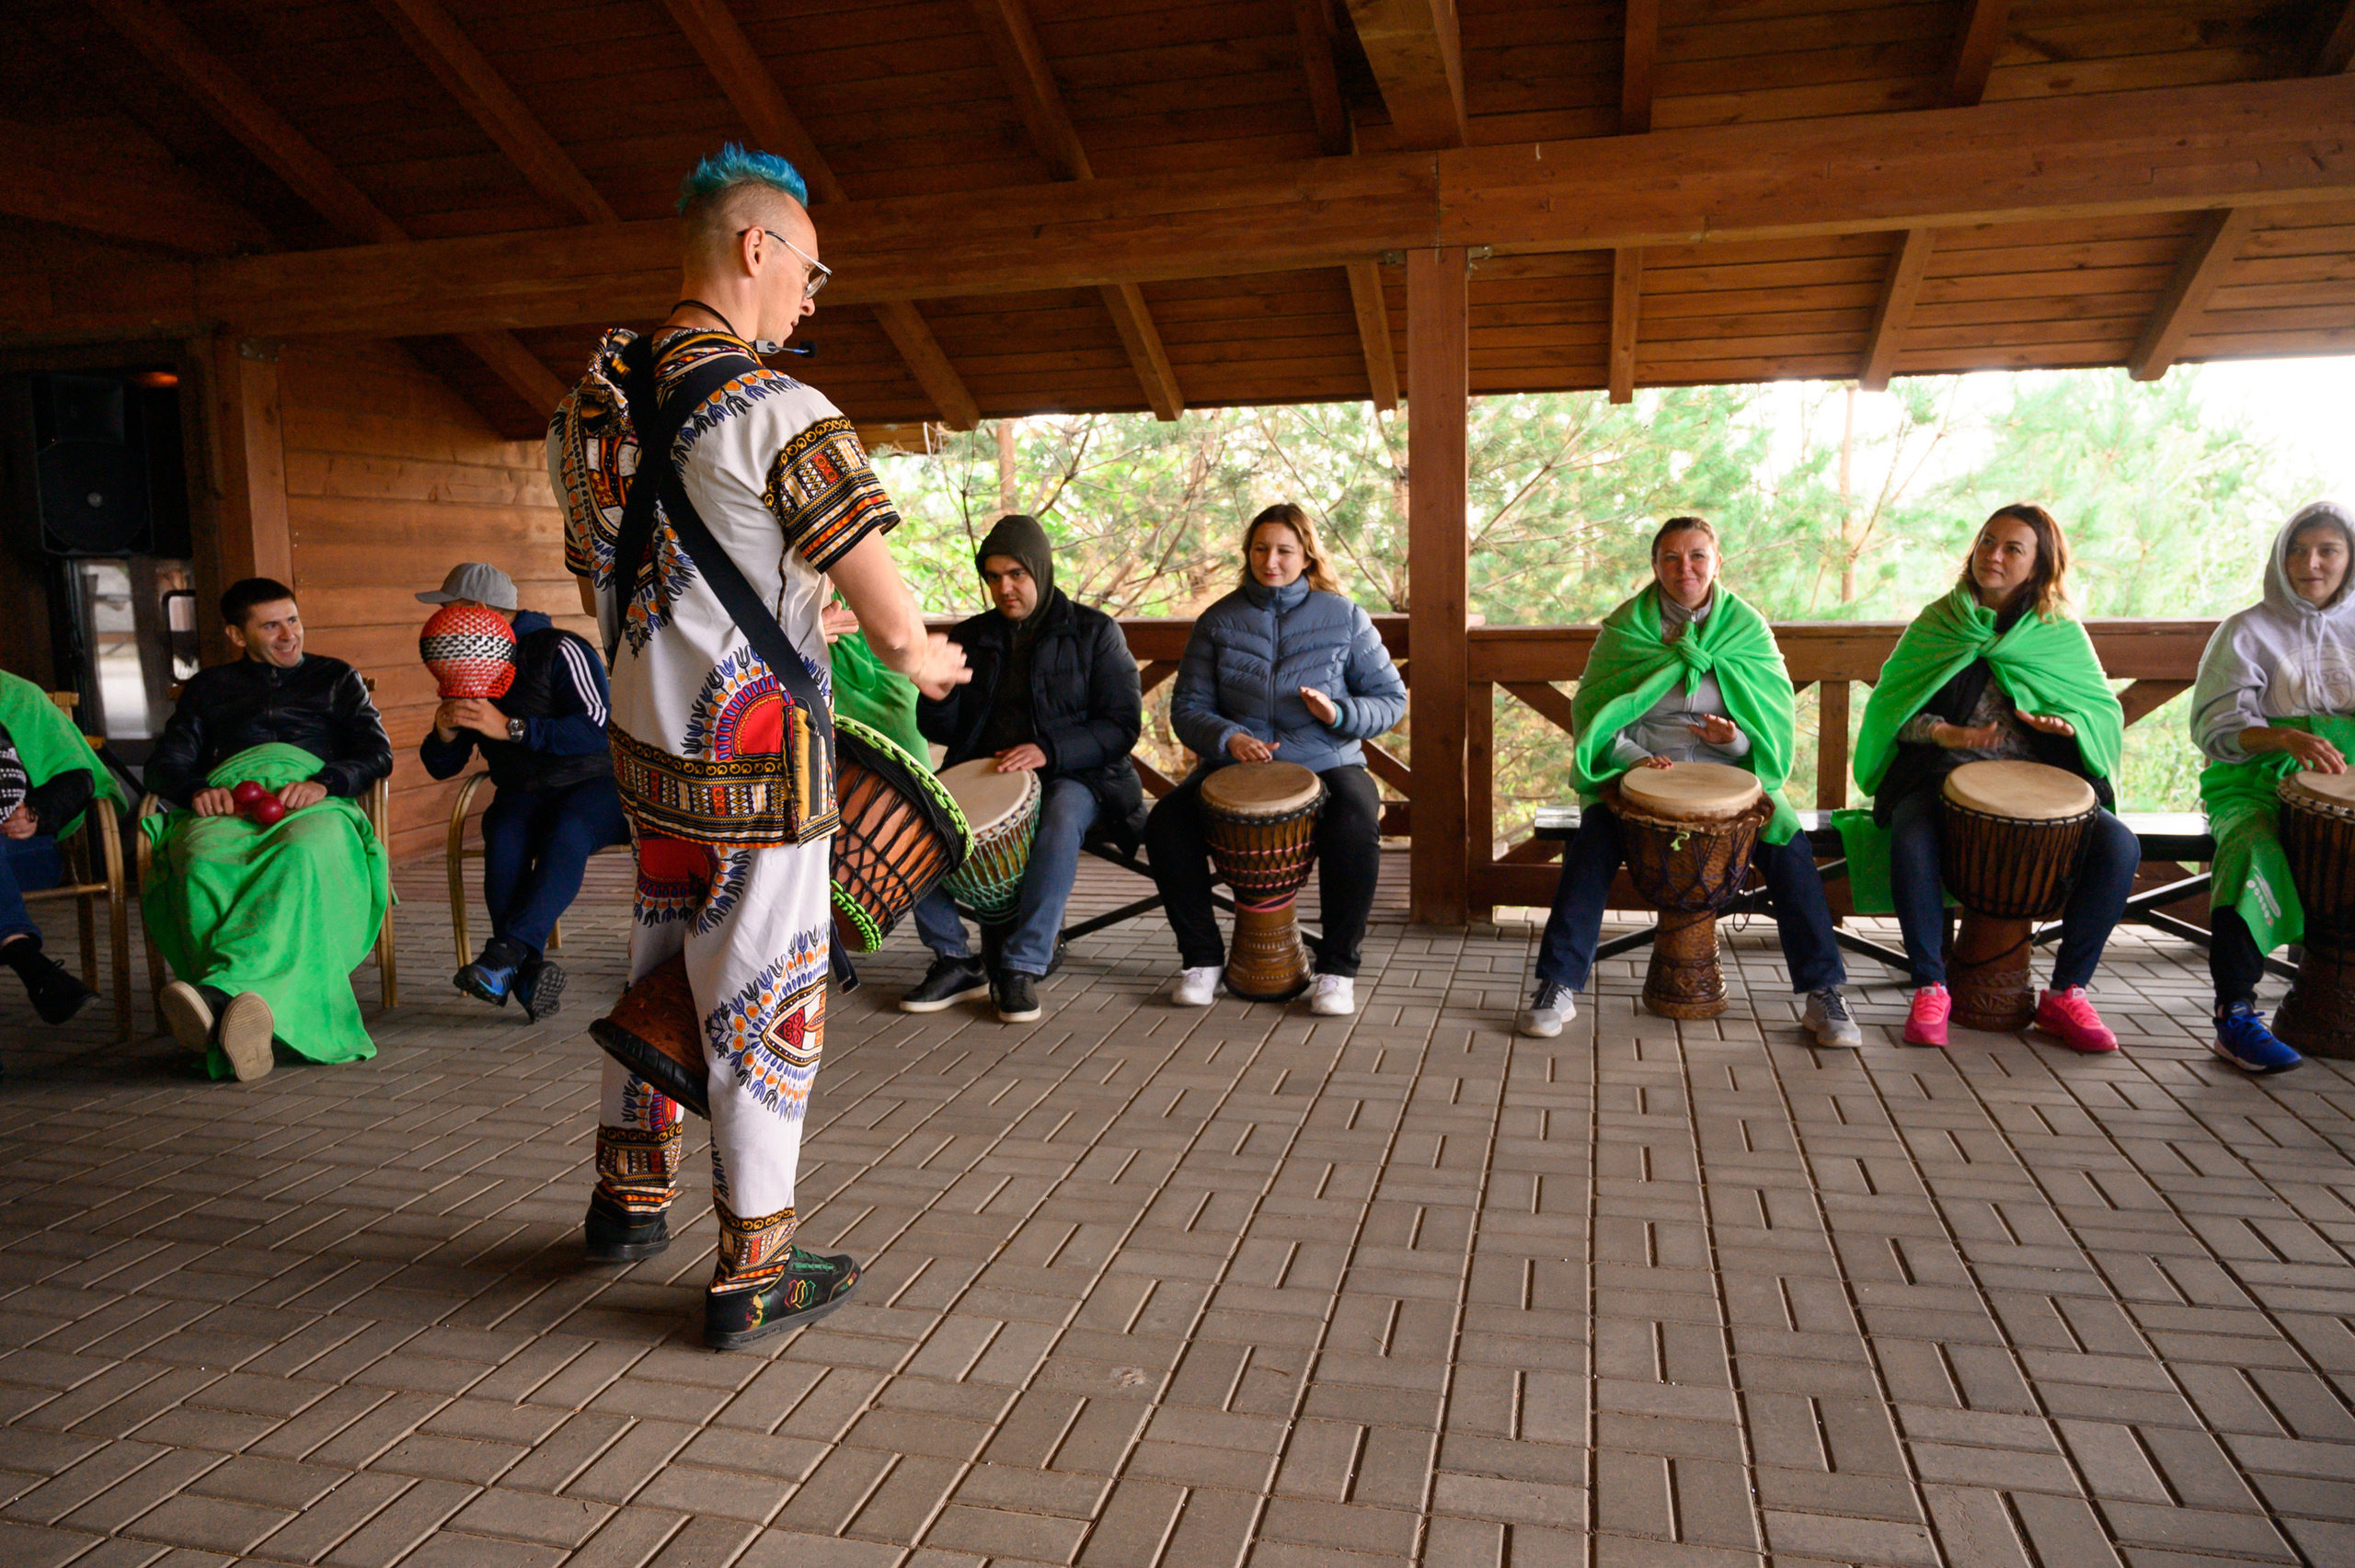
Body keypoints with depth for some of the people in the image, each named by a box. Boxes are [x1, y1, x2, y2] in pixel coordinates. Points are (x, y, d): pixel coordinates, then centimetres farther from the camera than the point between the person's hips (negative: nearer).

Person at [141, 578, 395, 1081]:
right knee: (201, 860, -38)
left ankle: (218, 988, -61)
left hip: (316, 801, -2)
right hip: (227, 803, 2)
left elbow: (377, 753, 14)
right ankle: (243, 1009, -58)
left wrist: (323, 783, -8)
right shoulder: (209, 687, 33)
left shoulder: (337, 678, 29)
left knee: (303, 853, -42)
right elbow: (164, 764, 21)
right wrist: (197, 790, -5)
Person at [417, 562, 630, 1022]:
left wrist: (511, 728, -28)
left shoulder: (560, 651, -9)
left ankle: (504, 954, -44)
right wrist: (443, 734, -10)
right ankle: (528, 972, -41)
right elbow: (442, 766, 15)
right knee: (504, 835, -30)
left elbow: (598, 728, -24)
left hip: (595, 785, -5)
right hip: (524, 794, 5)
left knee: (566, 831, -37)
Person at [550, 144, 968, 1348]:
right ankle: (752, 1275, 17)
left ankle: (628, 1199, 40)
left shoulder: (591, 409, 7)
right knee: (765, 1008, 4)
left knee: (660, 968, 24)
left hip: (644, 746, 8)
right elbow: (891, 622, -19)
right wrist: (928, 661, 4)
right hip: (756, 760, -8)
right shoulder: (780, 415, -18)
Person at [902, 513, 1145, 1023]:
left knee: (1062, 819, -38)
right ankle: (954, 960, -14)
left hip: (1071, 776, -3)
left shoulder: (1094, 632, 4)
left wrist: (1049, 750, -19)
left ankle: (1022, 966, -30)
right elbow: (940, 730, 12)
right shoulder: (972, 636, 15)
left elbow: (1122, 725, -4)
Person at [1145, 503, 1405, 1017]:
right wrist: (1227, 738, -19)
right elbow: (1187, 708, 2)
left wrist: (1340, 714, -16)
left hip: (1325, 765, -1)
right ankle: (1202, 957, -6)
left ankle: (1337, 968, -13)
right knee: (1165, 825, -24)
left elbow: (1392, 698, 5)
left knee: (1356, 834, -33)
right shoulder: (1219, 620, 5)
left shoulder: (1344, 618, 2)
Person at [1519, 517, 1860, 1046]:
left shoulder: (1746, 625, 4)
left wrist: (1738, 738, -20)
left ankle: (1823, 993, -11)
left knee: (1789, 847, -22)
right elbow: (1592, 709, 0)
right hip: (1639, 772, -1)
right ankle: (1558, 987, -22)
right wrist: (1632, 756, -18)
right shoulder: (1626, 626, 2)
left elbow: (1778, 717, 3)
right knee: (1593, 840, -27)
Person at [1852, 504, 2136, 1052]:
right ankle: (1930, 988, -20)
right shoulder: (1937, 625, 10)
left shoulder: (2061, 633, 13)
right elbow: (1892, 709, 4)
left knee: (2119, 847, -25)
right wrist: (1946, 733, -15)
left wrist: (2066, 722, -13)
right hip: (1943, 778, -2)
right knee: (1911, 843, -35)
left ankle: (2066, 993, -11)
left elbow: (2107, 709, 10)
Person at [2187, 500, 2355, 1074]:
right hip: (2256, 786, -3)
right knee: (2252, 854, -35)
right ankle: (2235, 1015, -32)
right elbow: (2216, 725, -6)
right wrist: (2285, 737, -25)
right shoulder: (2248, 630, 7)